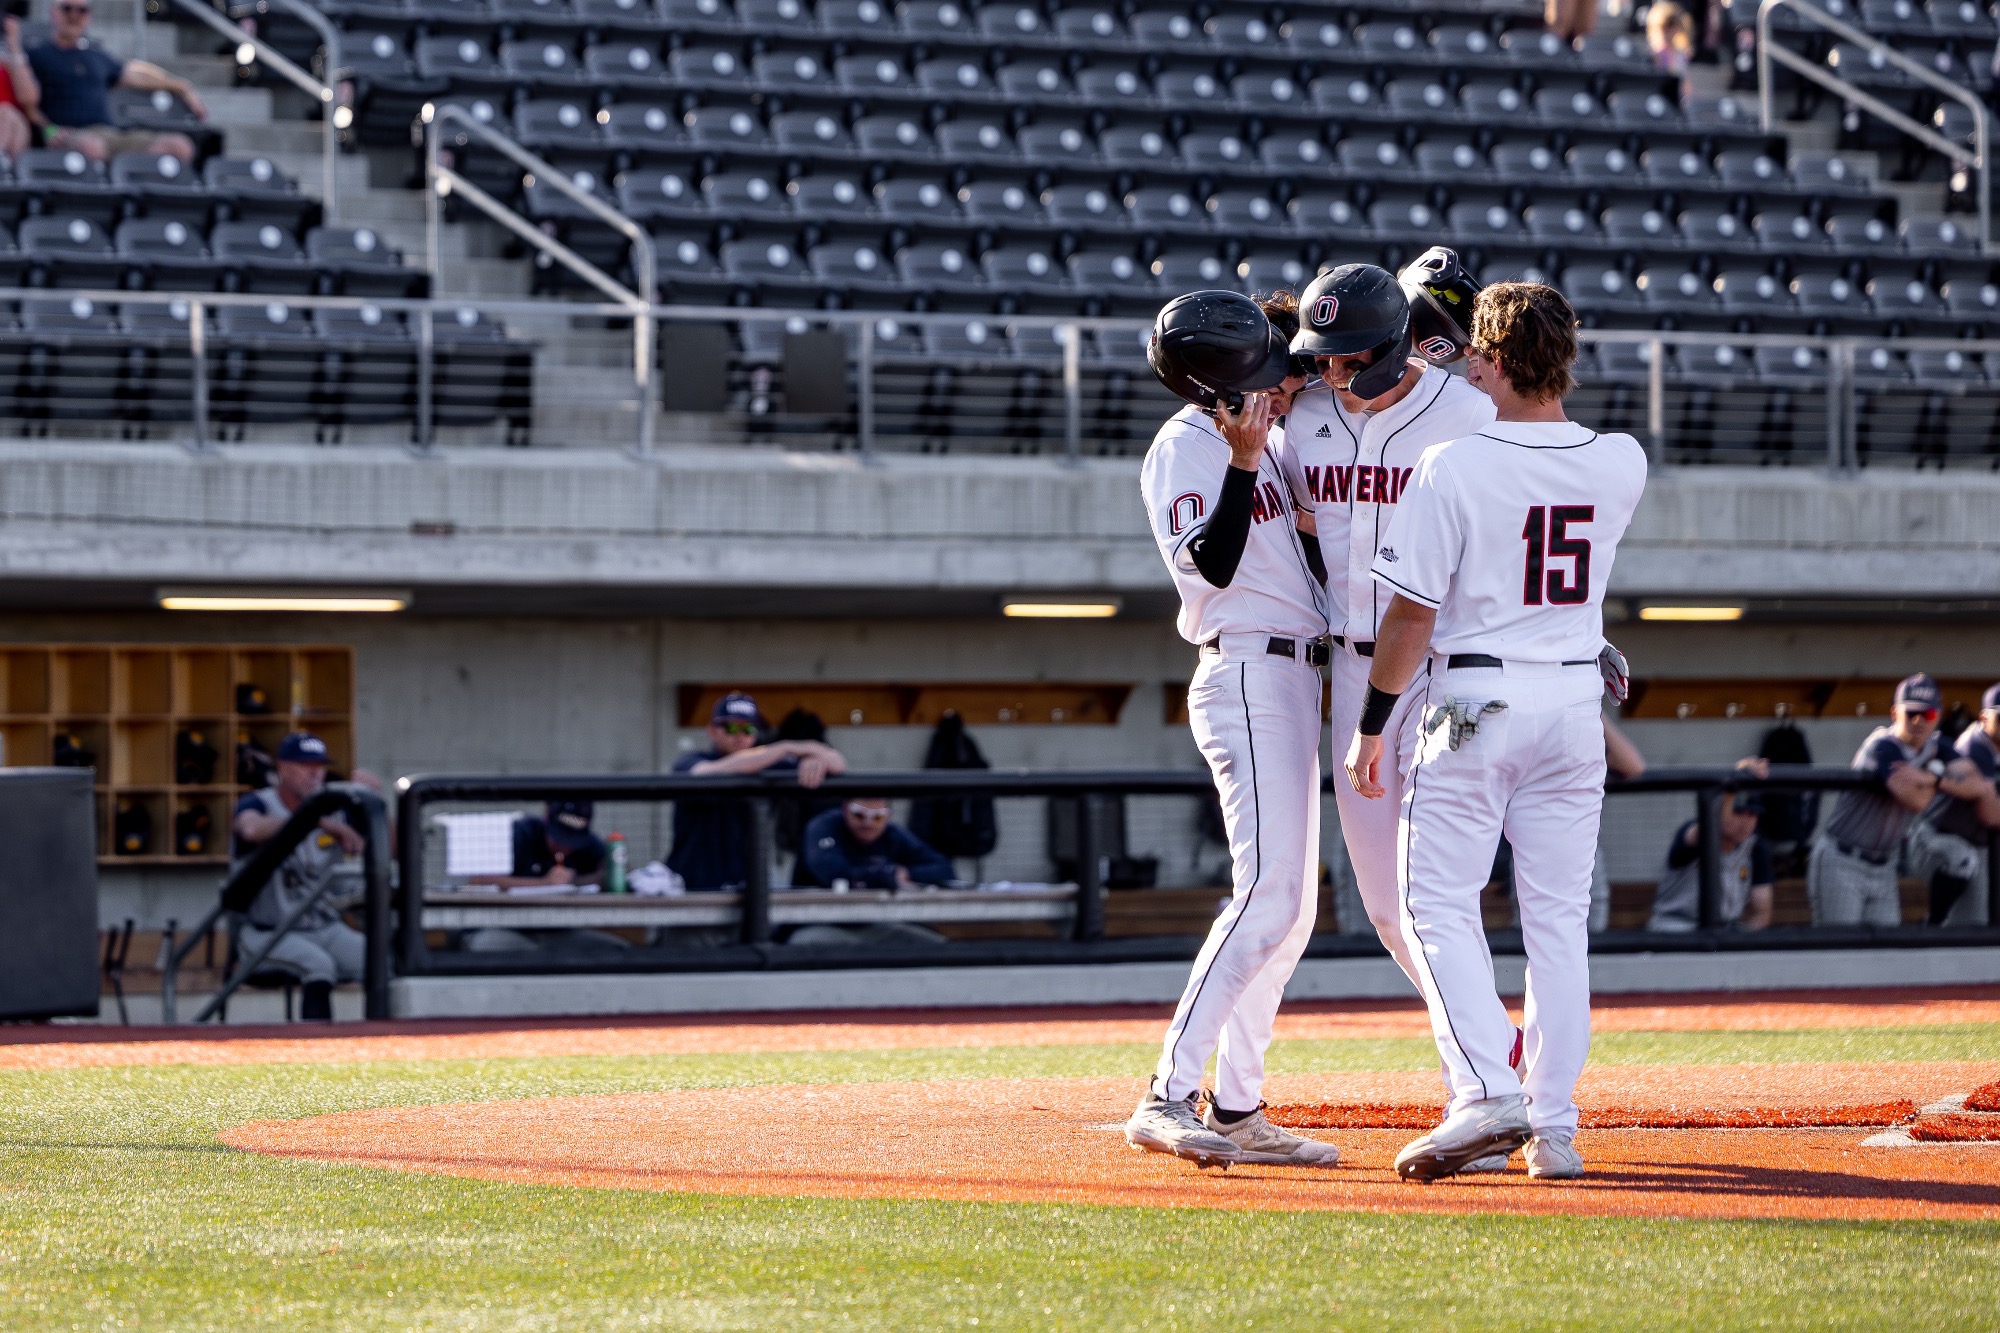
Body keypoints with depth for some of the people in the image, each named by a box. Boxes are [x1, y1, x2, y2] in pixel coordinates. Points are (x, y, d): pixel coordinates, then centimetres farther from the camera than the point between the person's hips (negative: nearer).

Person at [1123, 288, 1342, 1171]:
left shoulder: (1259, 441, 15)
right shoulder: (1184, 448, -12)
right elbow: (1211, 564, -20)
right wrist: (1243, 463, -28)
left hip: (1292, 686, 10)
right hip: (1247, 677, -10)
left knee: (1292, 907, 10)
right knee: (1268, 895, -19)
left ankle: (1236, 1111, 13)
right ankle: (1168, 1097, -23)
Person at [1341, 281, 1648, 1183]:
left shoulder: (1451, 467, -15)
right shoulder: (1622, 466, -2)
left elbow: (1413, 611, -13)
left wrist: (1372, 724, -4)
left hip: (1471, 702, -4)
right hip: (1576, 702, 5)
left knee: (1438, 904, 2)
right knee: (1557, 915, 9)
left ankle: (1487, 1092, -16)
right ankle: (1554, 1125, 6)